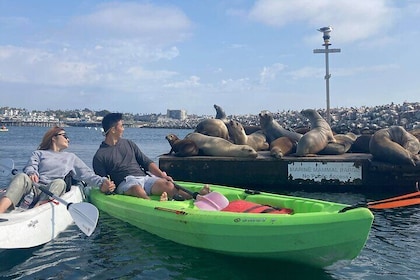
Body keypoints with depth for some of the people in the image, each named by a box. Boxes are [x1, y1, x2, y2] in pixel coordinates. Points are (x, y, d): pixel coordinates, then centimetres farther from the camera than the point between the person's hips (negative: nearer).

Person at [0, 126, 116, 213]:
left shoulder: (71, 157, 29)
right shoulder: (38, 153, 25)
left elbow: (86, 174, 16)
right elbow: (31, 166, 5)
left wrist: (102, 182, -3)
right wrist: (31, 173, -21)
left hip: (53, 192, 0)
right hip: (34, 188, 0)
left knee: (59, 182, -34)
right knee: (22, 177, -32)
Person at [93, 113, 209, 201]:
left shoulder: (128, 144, 22)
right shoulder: (100, 156, 8)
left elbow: (147, 163, 18)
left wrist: (162, 175, 2)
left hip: (145, 177, 4)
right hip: (125, 183, -4)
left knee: (167, 184, -26)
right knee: (137, 189, -40)